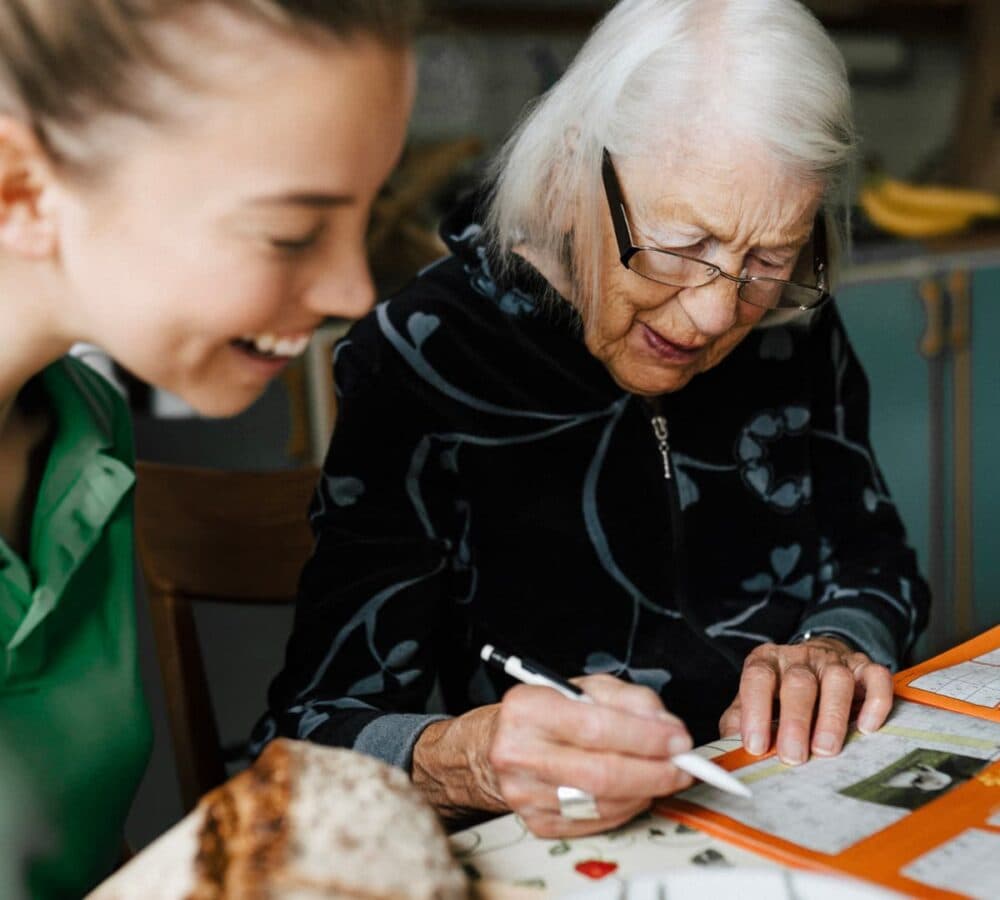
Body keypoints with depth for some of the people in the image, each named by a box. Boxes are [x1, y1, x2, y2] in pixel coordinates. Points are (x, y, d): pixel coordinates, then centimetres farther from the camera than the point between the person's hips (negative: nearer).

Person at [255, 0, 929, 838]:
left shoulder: (795, 329, 0)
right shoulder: (425, 361, -15)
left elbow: (875, 561, 12)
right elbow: (310, 736, -18)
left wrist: (839, 646, -9)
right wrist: (462, 762, -38)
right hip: (544, 863, -3)